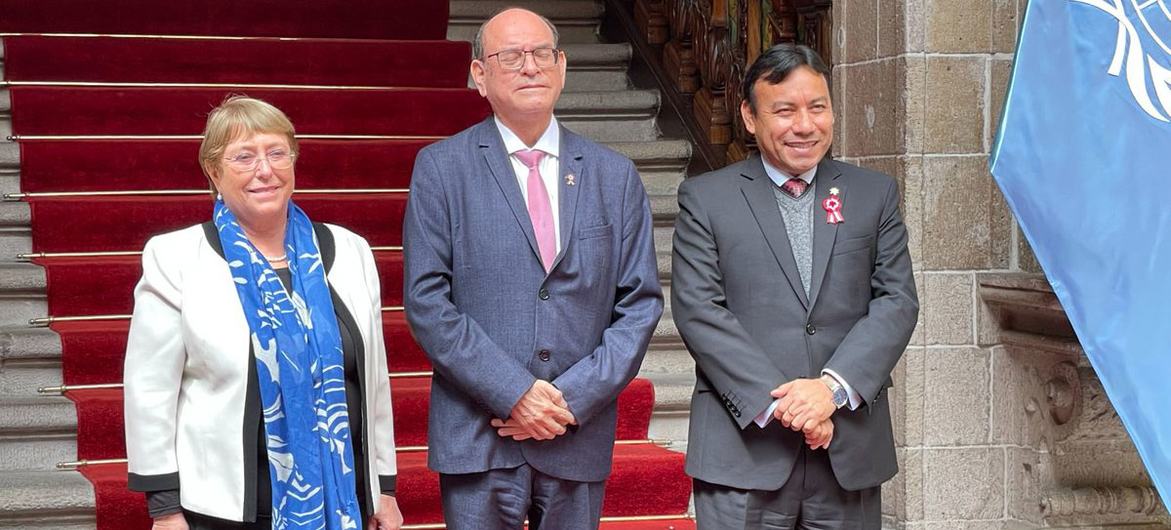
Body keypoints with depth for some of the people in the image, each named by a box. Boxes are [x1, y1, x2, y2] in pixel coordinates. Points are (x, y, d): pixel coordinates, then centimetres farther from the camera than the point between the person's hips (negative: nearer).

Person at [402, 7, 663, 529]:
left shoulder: (615, 175, 7)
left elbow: (640, 302, 5)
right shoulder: (440, 168, 0)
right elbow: (426, 300, -5)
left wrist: (575, 398, -8)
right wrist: (513, 393, -13)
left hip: (579, 436, 2)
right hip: (477, 439, -2)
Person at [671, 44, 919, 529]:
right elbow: (697, 310, -4)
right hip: (743, 447, -2)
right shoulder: (704, 198, 4)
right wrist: (778, 401, -13)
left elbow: (897, 300, 3)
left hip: (851, 451, 2)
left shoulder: (875, 194, 11)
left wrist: (834, 387, -12)